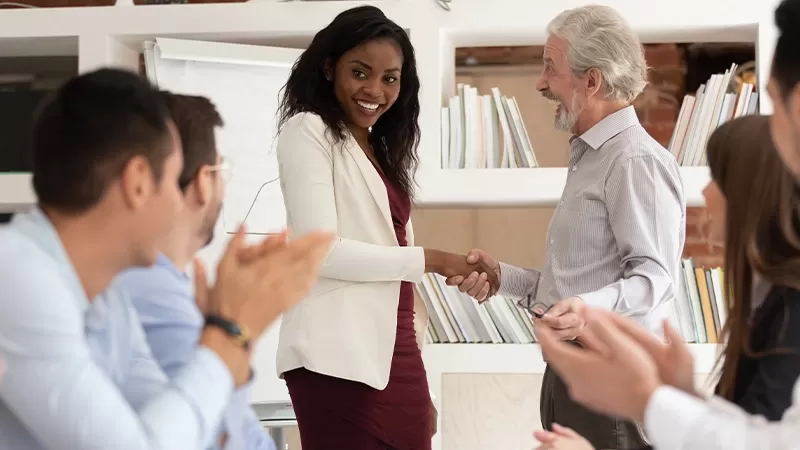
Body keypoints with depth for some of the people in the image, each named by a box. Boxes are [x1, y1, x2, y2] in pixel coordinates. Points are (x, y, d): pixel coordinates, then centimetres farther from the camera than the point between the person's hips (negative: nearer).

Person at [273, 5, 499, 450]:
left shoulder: (383, 150, 20)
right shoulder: (308, 131, -2)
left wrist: (421, 387, 15)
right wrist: (431, 260, -6)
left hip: (397, 354, 7)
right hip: (339, 359, -7)